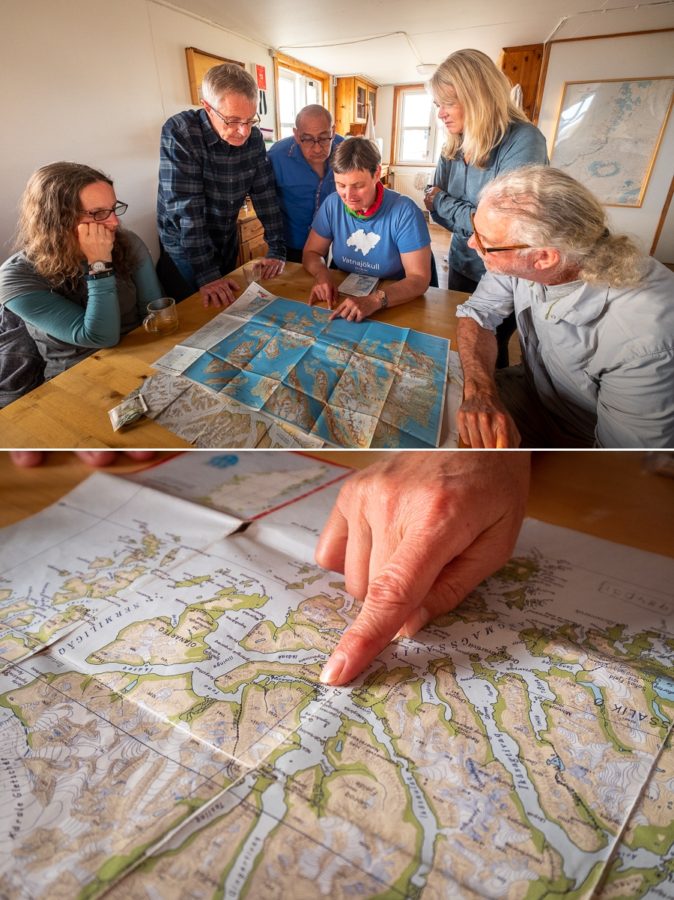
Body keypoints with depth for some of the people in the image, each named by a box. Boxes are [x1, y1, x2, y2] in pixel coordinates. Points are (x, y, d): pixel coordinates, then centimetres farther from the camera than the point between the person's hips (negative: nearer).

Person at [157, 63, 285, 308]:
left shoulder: (254, 137, -8)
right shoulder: (179, 134, -24)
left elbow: (265, 193, -4)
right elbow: (185, 208, -29)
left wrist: (277, 250, -11)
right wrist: (206, 274, -34)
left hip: (228, 243, 5)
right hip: (184, 249, -5)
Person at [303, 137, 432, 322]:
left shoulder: (405, 212, -15)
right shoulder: (332, 204, -2)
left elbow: (419, 278, -18)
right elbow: (311, 253, 8)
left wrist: (375, 300, -35)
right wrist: (322, 274, -16)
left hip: (395, 308, -1)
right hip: (343, 299, 2)